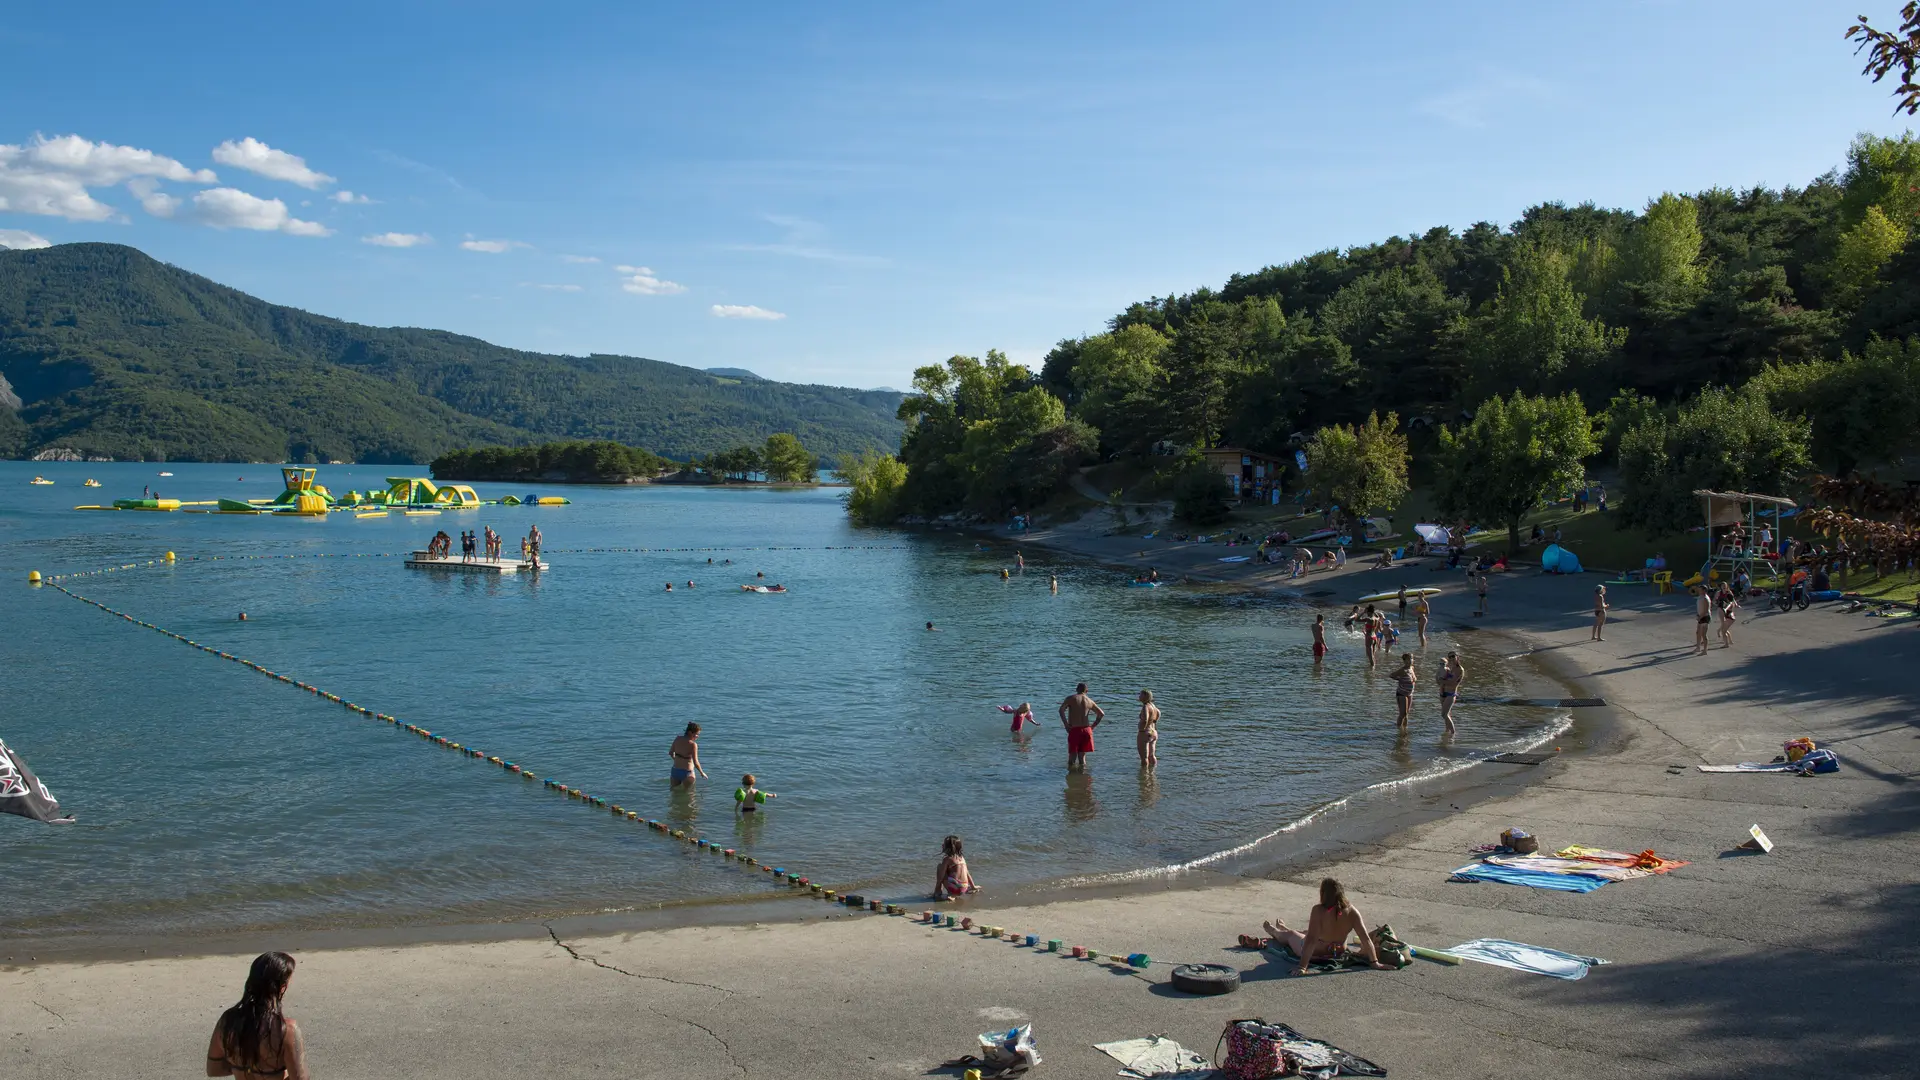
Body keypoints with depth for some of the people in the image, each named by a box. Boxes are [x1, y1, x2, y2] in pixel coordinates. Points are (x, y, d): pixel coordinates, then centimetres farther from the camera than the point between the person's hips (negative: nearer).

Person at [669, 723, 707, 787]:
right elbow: (695, 762, -20)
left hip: (675, 771, 6)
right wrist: (702, 773, -5)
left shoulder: (678, 739, -2)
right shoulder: (693, 744, -20)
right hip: (687, 773, -6)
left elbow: (670, 753, 11)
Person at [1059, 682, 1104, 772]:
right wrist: (1093, 726, 12)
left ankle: (1071, 770, -5)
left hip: (1074, 730, -3)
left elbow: (1061, 710, -14)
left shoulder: (1071, 698, 0)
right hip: (1086, 730, 3)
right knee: (1082, 755, 13)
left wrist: (1066, 724, -9)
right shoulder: (1089, 701, 9)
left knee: (1072, 755, 1)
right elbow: (1101, 714, 10)